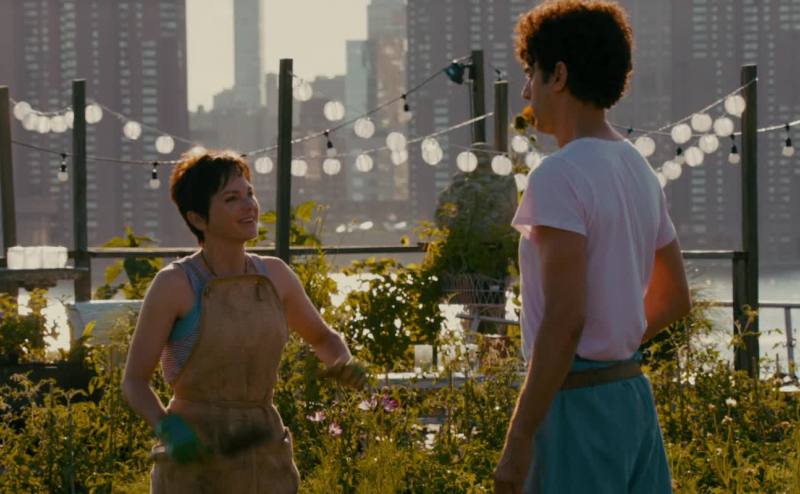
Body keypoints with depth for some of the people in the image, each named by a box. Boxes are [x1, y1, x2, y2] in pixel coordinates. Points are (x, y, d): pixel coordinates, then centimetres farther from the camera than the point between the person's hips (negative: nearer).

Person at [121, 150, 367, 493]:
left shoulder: (275, 275, 5)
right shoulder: (172, 284, -11)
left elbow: (323, 338, 20)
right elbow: (133, 383, -6)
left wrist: (345, 367, -4)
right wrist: (168, 430, -27)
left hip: (261, 466, 5)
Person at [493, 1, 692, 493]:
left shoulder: (559, 176, -15)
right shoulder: (639, 172, 13)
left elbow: (565, 317, -22)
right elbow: (674, 298, 23)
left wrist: (519, 440, -20)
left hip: (574, 407, -9)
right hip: (632, 395, 9)